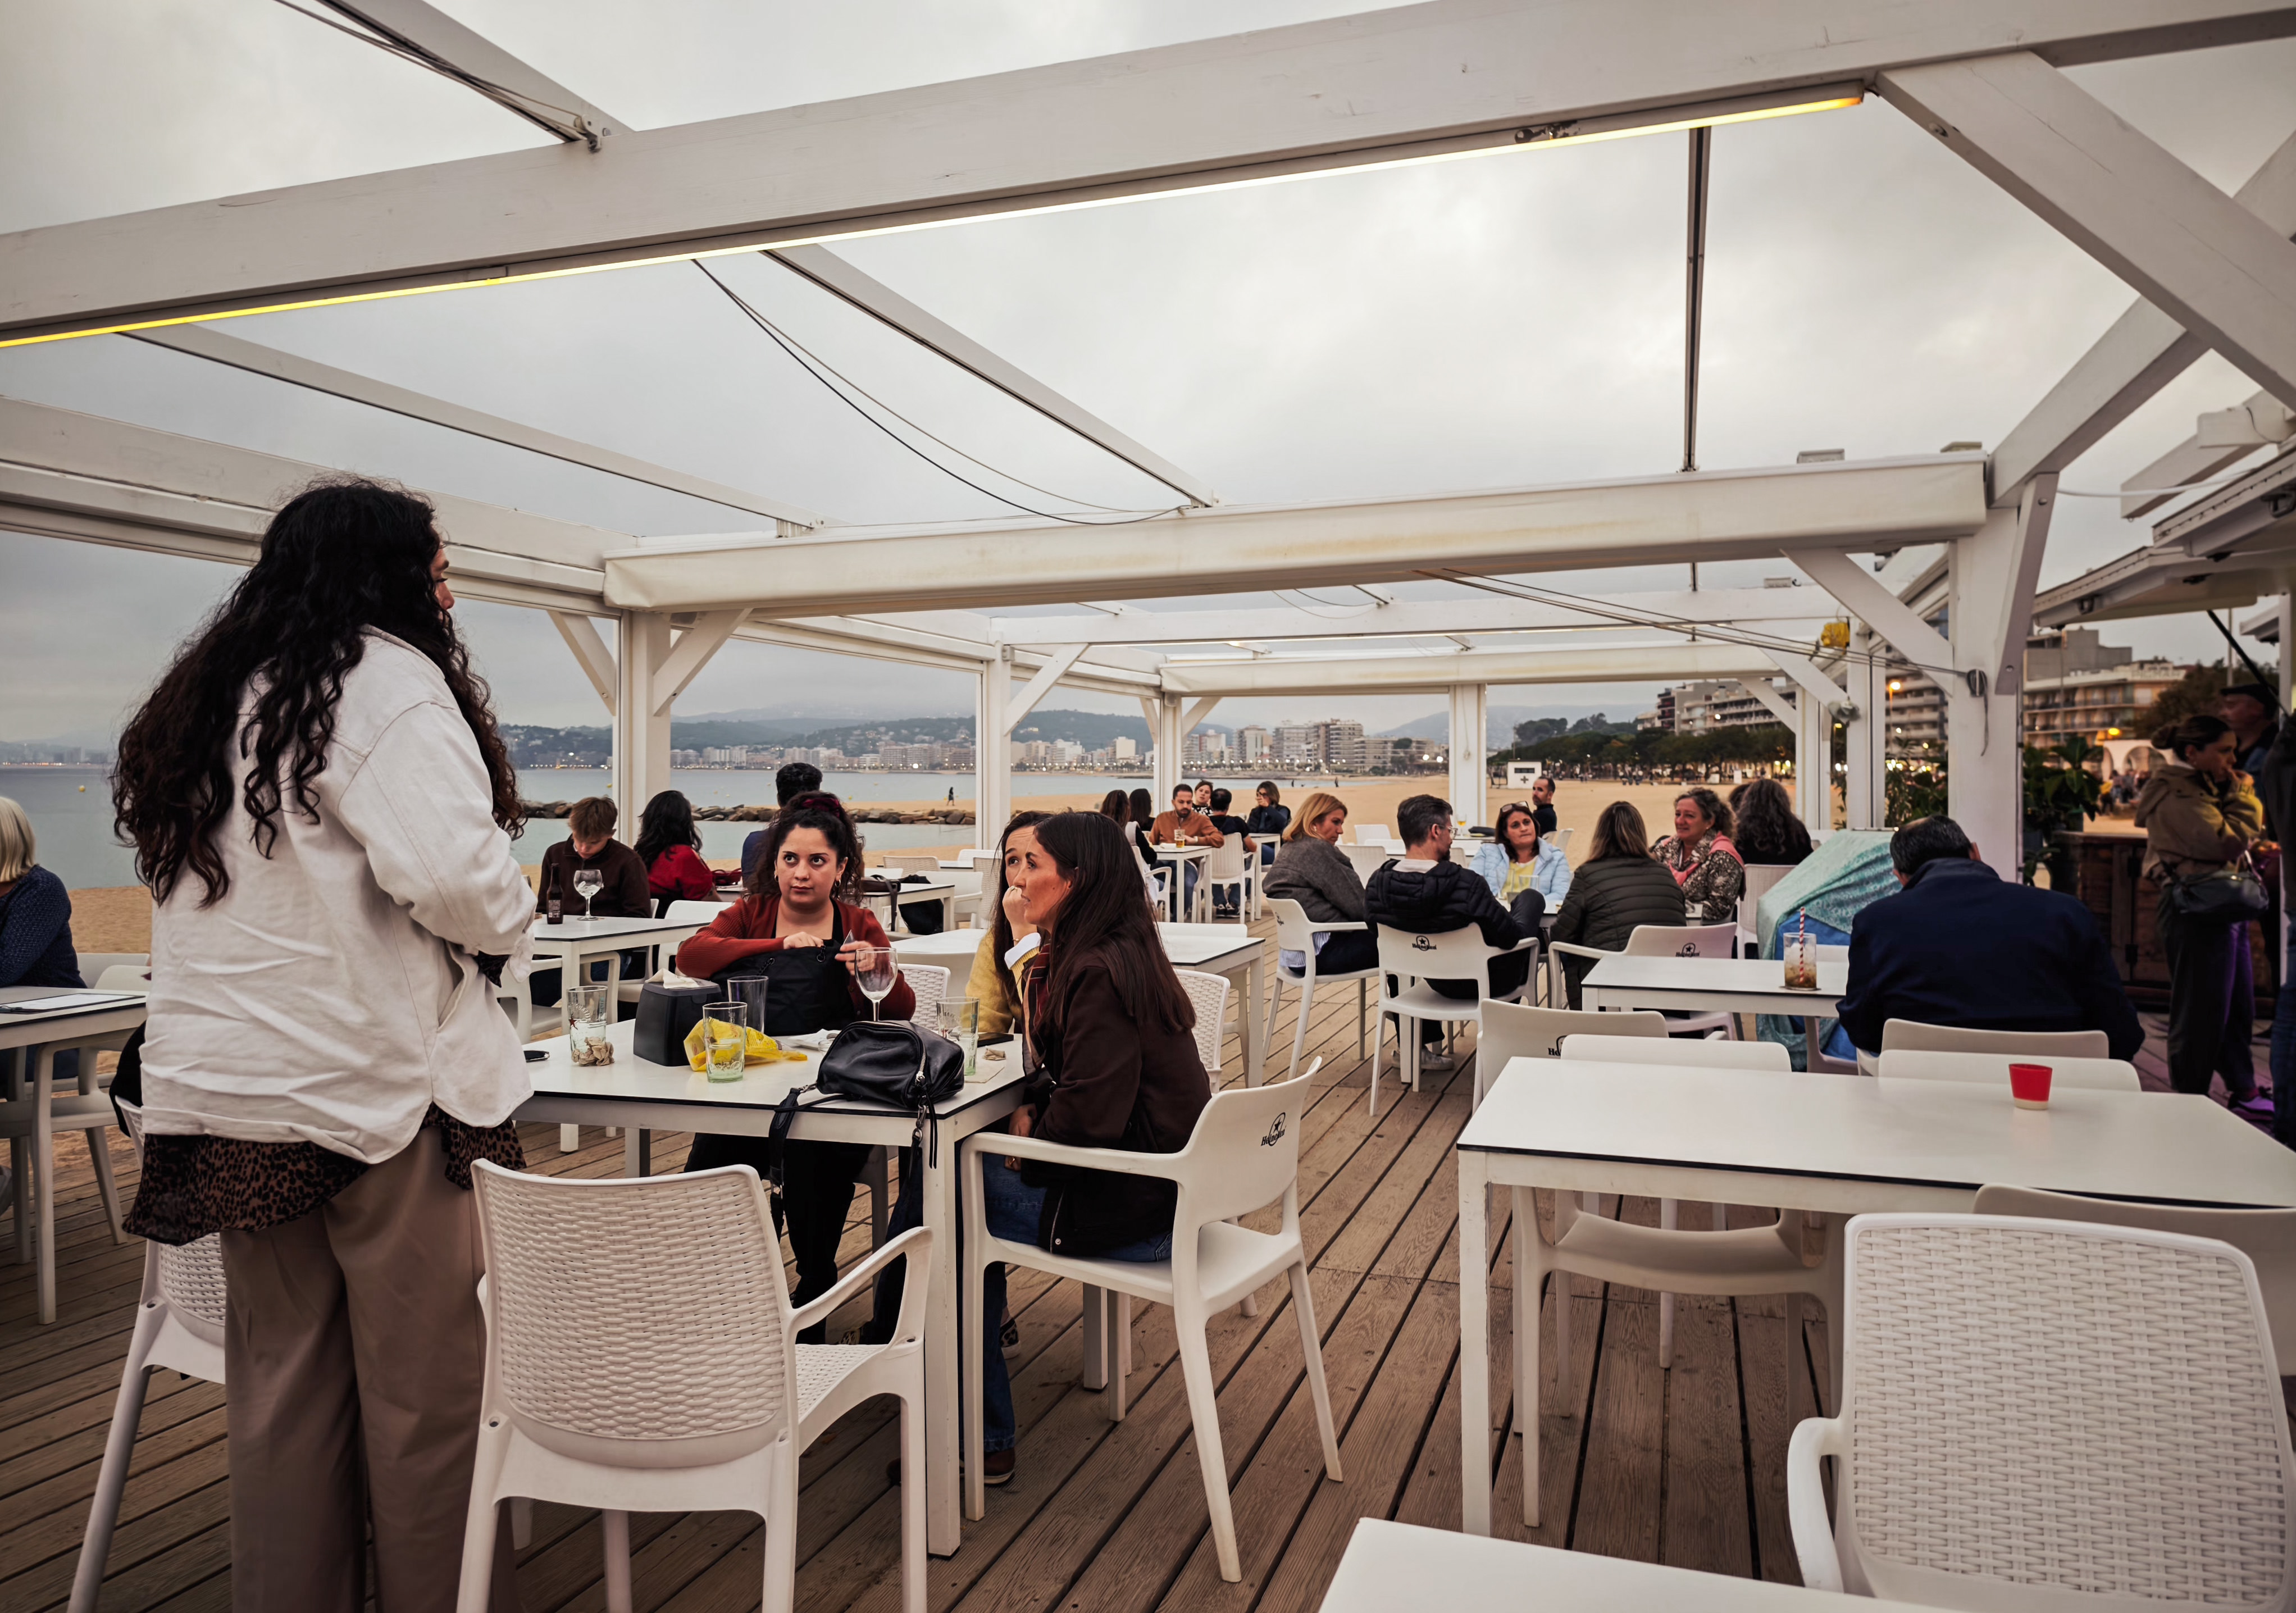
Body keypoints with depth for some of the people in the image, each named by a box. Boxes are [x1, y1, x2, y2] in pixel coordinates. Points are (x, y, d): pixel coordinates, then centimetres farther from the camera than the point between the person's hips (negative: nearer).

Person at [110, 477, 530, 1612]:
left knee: (281, 1385, 18)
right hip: (376, 1086, -8)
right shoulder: (383, 678, -11)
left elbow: (242, 894, 20)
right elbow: (451, 870, -23)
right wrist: (509, 927, -4)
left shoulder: (205, 694, 15)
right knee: (426, 1391, 5)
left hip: (221, 1088, 8)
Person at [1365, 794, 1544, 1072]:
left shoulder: (1377, 883, -18)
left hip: (1437, 982, 4)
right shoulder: (1465, 884, -33)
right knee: (1531, 897, 19)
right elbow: (1511, 938, -21)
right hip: (1483, 983, -4)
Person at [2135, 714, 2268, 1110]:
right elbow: (2229, 841, -23)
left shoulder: (2202, 786, 16)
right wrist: (2241, 792, -10)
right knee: (2202, 1012, -3)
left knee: (2239, 1006, 18)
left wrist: (2237, 791, 3)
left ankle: (2244, 1091, 30)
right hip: (2197, 910, -10)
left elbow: (2247, 832, 18)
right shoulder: (2177, 794, -16)